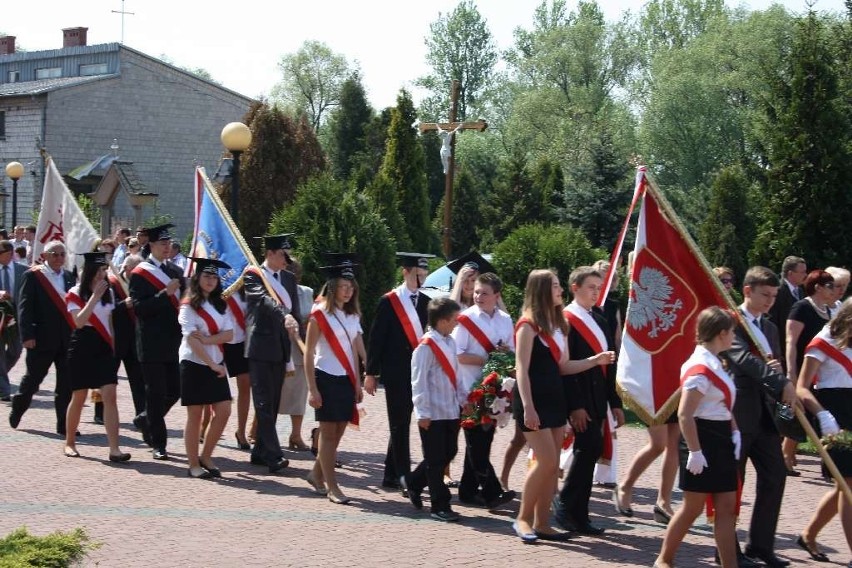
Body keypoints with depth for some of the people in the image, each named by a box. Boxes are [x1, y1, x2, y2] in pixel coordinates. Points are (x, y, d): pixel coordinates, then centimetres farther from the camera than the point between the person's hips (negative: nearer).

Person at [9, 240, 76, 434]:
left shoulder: (69, 276, 11)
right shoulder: (32, 276, -4)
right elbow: (25, 307, -8)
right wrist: (27, 335, -15)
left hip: (67, 338, 4)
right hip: (42, 338, -4)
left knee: (66, 384, 2)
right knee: (33, 378, 9)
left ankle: (64, 425, 7)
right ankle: (17, 409, 33)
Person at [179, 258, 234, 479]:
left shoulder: (221, 305, 10)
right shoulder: (189, 306, -8)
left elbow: (229, 334, -1)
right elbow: (192, 340, -16)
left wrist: (206, 339, -17)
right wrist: (212, 365, -19)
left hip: (215, 364, 6)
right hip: (194, 364, -6)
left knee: (223, 412, -1)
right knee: (195, 415, 0)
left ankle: (205, 458, 13)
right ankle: (193, 465, 8)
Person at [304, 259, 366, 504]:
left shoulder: (352, 315, 10)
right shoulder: (320, 314, -8)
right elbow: (308, 353, -8)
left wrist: (357, 383, 12)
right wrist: (312, 389, -13)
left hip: (346, 380, 6)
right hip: (326, 379, -6)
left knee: (338, 432, 7)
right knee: (329, 433, -2)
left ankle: (317, 474, 24)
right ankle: (331, 487, 1)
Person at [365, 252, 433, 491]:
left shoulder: (425, 302, 10)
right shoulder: (389, 301, -3)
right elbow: (376, 338, -3)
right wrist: (371, 373, -5)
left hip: (418, 371, 5)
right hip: (396, 372, -5)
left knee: (401, 425, 11)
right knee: (399, 426, -3)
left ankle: (391, 476, 19)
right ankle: (404, 477, -4)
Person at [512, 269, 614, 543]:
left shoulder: (558, 325, 15)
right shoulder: (528, 325, -10)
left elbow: (563, 366, 15)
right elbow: (522, 370, -15)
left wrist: (596, 360, 2)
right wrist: (527, 407, -21)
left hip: (554, 398, 8)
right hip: (534, 401, -8)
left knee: (551, 465, 7)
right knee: (547, 461, -12)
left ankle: (541, 523, 11)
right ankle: (523, 518, 1)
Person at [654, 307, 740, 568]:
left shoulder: (715, 364, 12)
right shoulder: (700, 368, -18)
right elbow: (684, 414, -23)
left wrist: (735, 433, 7)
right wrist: (695, 451, -23)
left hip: (721, 441, 9)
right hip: (702, 439, -9)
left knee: (727, 506, 7)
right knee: (693, 506, 1)